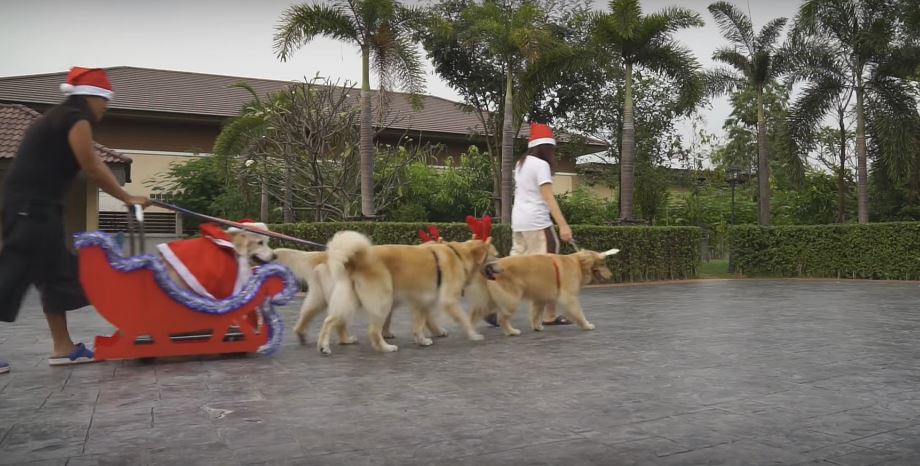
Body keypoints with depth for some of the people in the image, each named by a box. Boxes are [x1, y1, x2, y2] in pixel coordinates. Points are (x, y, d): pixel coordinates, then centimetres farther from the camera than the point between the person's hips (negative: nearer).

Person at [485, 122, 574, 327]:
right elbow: (549, 198, -17)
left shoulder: (521, 163, 16)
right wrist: (563, 225, -20)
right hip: (536, 221, -8)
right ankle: (550, 315, 7)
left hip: (518, 220, 8)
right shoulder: (541, 165, -10)